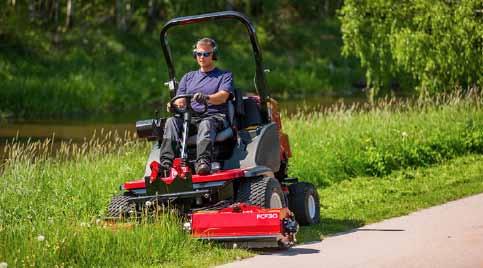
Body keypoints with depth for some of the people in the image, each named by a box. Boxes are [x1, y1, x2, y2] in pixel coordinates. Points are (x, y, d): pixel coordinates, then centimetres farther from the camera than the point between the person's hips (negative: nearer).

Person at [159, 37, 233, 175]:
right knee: (172, 121, -29)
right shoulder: (188, 77, 29)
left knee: (206, 124, -40)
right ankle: (166, 161, -45)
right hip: (189, 118, 4)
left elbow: (223, 96, -3)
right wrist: (175, 104, -11)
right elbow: (180, 100, 17)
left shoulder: (225, 76, 17)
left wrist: (206, 98, -26)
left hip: (215, 116, -4)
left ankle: (203, 162, -62)